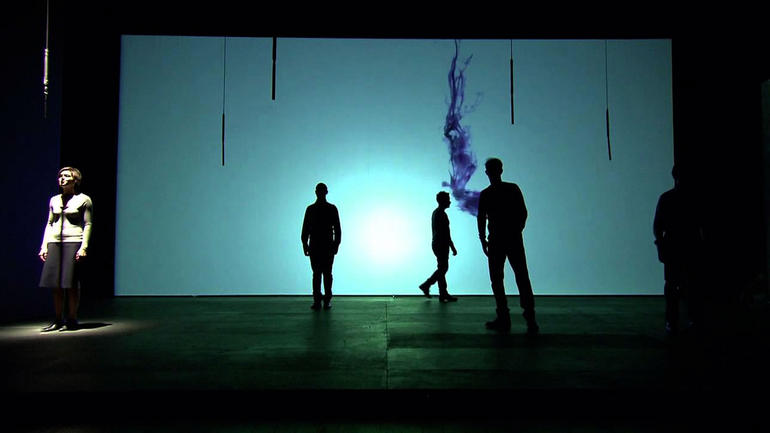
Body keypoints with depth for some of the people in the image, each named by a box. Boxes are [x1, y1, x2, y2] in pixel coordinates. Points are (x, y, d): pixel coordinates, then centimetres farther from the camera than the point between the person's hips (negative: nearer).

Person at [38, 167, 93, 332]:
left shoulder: (83, 199, 1)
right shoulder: (54, 200, 15)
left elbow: (87, 225, -3)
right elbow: (49, 224, 18)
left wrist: (84, 247, -12)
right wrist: (44, 246, 10)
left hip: (73, 242, -5)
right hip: (54, 242, 5)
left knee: (71, 284, -4)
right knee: (55, 284, 4)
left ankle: (72, 320, 5)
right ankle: (58, 320, 12)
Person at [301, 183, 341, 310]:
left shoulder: (332, 209, 4)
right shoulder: (310, 209, 7)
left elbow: (337, 229, 5)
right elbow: (305, 228, 7)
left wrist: (336, 244, -2)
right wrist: (305, 245, 1)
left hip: (328, 246, -1)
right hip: (314, 246, 1)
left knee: (327, 273, -1)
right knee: (316, 273, 1)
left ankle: (327, 300, 4)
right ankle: (317, 300, 3)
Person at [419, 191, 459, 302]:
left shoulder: (435, 212, 15)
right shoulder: (442, 214, -16)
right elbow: (446, 234, -19)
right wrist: (453, 247, -15)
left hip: (436, 244, 10)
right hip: (442, 245, -10)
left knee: (442, 268, 11)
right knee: (442, 269, -4)